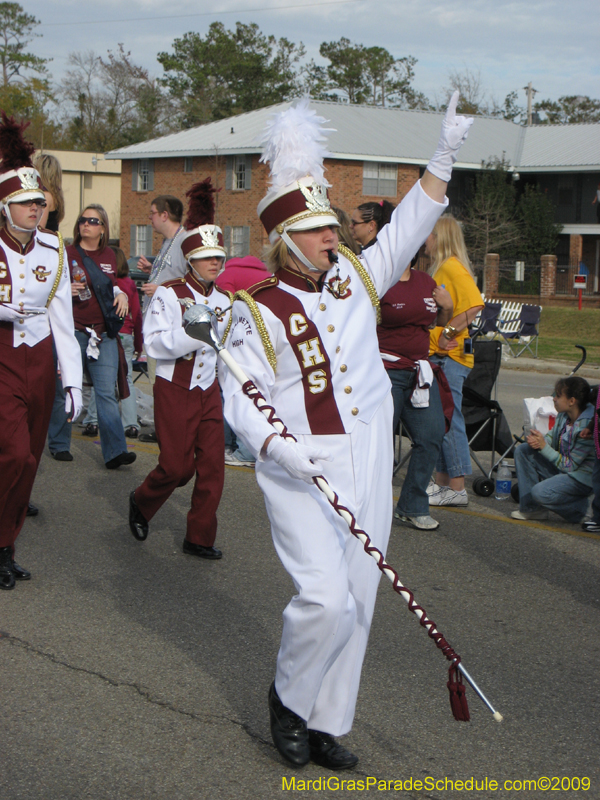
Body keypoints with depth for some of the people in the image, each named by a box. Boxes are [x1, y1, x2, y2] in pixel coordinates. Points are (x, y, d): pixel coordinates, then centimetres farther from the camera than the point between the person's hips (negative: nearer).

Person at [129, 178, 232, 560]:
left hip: (209, 391, 5)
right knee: (176, 466, -3)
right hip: (174, 390, -5)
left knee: (212, 466, 0)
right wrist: (194, 331, -29)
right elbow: (155, 343, -20)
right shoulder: (169, 294, -10)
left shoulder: (225, 300, 7)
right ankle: (141, 503, 28)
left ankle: (200, 538, 11)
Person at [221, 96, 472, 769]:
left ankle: (326, 724, 20)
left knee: (356, 601, 7)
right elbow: (239, 399, -8)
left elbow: (406, 231, 6)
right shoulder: (258, 311, -5)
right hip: (299, 476, -5)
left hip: (367, 472, 5)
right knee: (326, 598, -16)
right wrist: (277, 446, -24)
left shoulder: (355, 281, 10)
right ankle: (289, 698, 13)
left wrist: (445, 156, -2)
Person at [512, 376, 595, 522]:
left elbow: (570, 465, -23)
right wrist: (536, 441, -14)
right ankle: (531, 508, 3)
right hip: (562, 467, 9)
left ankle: (581, 508, -1)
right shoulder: (564, 415, -4)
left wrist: (544, 447, -22)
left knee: (540, 492, -29)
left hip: (581, 478, -9)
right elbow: (551, 437, 10)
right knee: (522, 450, 1)